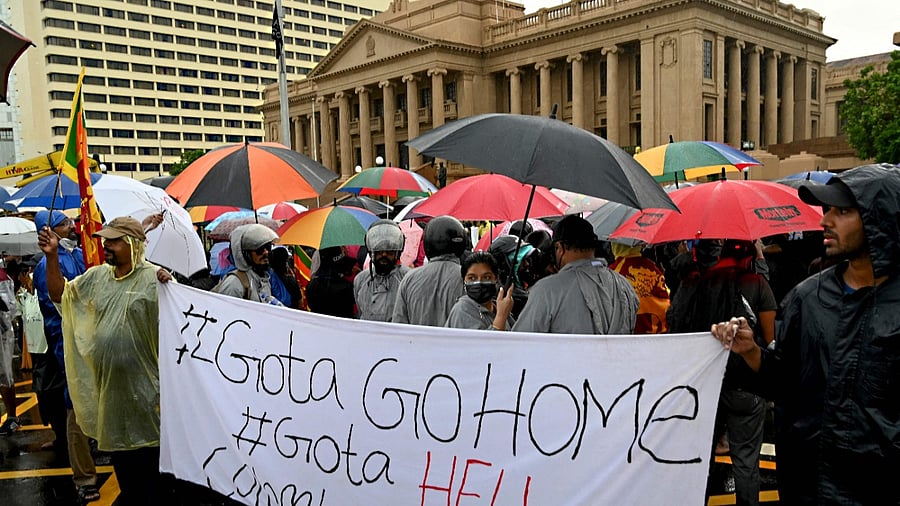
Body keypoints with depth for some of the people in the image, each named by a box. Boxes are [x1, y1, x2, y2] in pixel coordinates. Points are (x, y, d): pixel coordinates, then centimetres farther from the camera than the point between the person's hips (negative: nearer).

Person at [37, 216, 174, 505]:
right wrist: (52, 256, 2)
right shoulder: (96, 276, 7)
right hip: (107, 383, 6)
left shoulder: (154, 278, -12)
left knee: (151, 455, 4)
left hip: (143, 385, -6)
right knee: (119, 451, 21)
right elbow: (59, 294, 14)